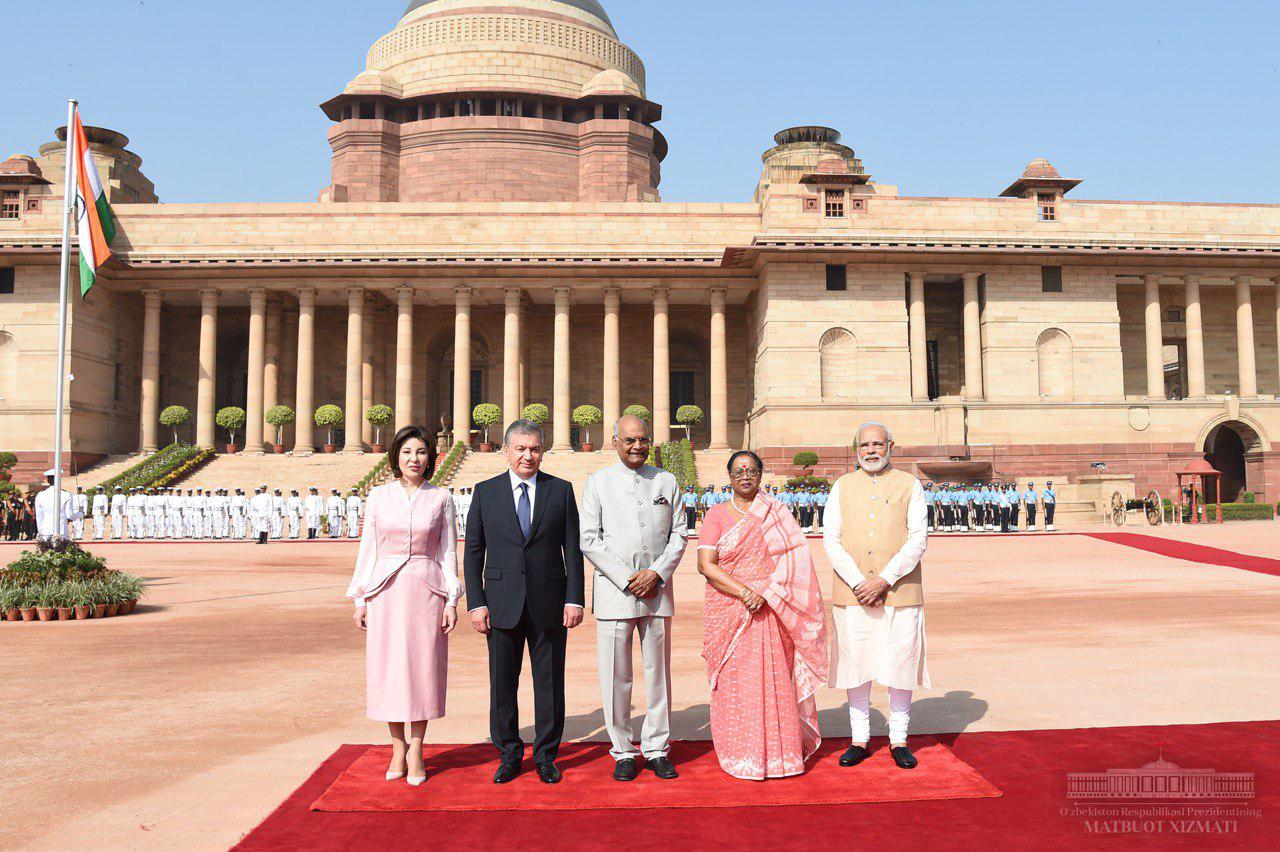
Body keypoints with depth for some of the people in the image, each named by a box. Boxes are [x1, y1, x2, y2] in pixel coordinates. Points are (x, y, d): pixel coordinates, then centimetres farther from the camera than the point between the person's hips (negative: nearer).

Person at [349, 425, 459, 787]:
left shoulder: (441, 498, 3)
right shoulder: (379, 496, 5)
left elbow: (448, 551, 4)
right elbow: (368, 549, 7)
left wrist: (452, 600, -2)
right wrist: (360, 599, 2)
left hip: (426, 591, -1)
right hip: (386, 591, 1)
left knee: (422, 667, 2)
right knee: (388, 668, 4)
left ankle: (416, 751, 13)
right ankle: (398, 747, 19)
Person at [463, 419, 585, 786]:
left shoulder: (561, 490, 4)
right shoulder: (486, 492, 4)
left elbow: (572, 549, 3)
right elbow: (473, 552, 4)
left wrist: (575, 599, -4)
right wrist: (476, 603, -3)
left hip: (549, 604, 0)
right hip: (502, 604, 0)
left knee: (550, 684, 7)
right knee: (502, 685, 7)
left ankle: (546, 756, 22)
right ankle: (509, 755, 24)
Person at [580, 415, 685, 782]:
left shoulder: (667, 482, 11)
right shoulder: (598, 482, 4)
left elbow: (679, 534, 8)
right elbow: (589, 540, -1)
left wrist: (656, 573, -7)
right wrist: (627, 578, -9)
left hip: (658, 588, 2)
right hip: (613, 592, -2)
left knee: (659, 672, 7)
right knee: (616, 676, 1)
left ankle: (657, 750, 18)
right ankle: (624, 752, 14)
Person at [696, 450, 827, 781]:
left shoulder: (778, 513, 9)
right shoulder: (717, 515, 4)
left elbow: (793, 560, 1)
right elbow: (706, 565, -4)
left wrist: (765, 593, -13)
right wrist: (744, 592, -15)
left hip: (772, 613, 1)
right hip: (729, 613, -1)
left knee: (774, 679, 1)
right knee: (735, 682, 0)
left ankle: (778, 750, 15)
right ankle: (741, 755, 12)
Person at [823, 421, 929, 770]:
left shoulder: (909, 485, 5)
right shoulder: (842, 486, 9)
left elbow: (918, 538, -4)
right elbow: (831, 539, 2)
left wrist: (884, 580, -13)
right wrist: (858, 583, -11)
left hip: (900, 594, -1)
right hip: (852, 596, 1)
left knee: (900, 666, 2)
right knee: (855, 665, 4)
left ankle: (899, 741, 17)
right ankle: (859, 741, 16)